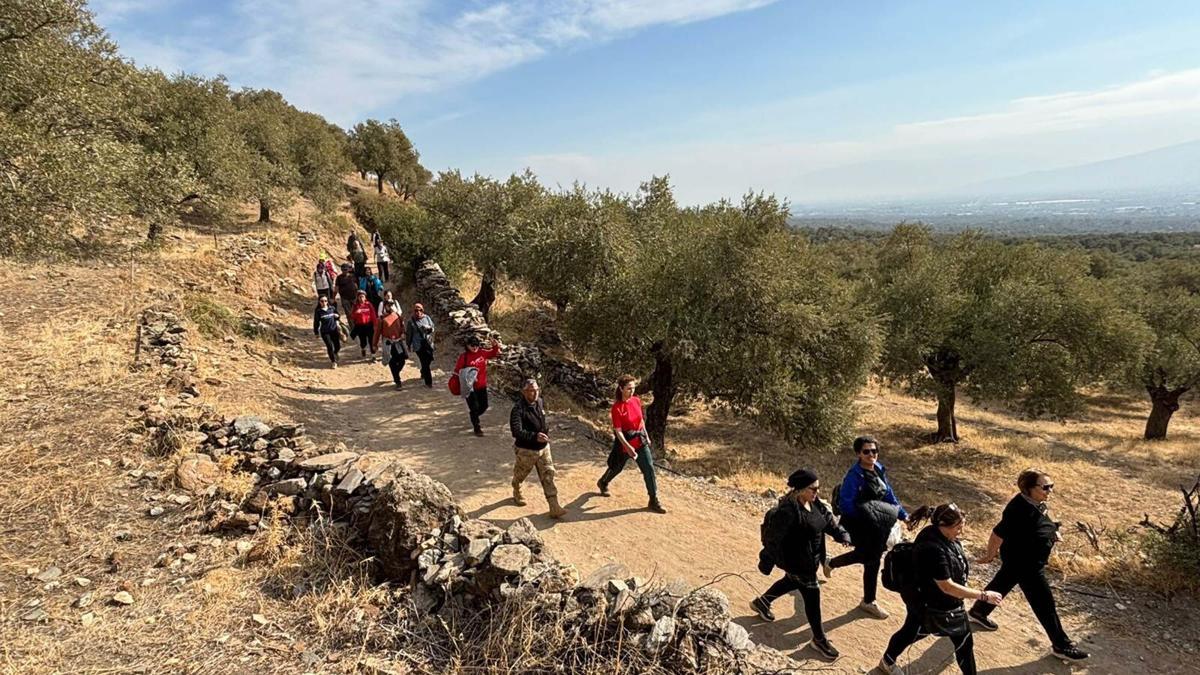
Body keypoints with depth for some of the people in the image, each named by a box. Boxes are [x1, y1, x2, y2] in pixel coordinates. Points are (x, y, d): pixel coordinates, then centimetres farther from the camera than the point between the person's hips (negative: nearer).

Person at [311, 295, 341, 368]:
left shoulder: (332, 308, 1)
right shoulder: (318, 311, -6)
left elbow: (337, 316, 18)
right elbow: (316, 322, -1)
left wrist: (337, 316, -6)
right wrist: (316, 332, 1)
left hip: (334, 330, 3)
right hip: (325, 332, -3)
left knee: (338, 346, 6)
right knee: (330, 346, -10)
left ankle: (333, 356, 39)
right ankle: (334, 361, 6)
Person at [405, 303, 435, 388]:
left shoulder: (426, 318, 2)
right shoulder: (410, 321, -6)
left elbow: (432, 328, 9)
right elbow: (408, 333, 1)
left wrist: (429, 328, -15)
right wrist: (409, 345, 6)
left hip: (428, 342, 4)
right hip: (418, 345, -4)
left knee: (429, 359, 13)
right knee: (425, 362, -8)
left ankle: (423, 373, 45)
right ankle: (428, 382, 0)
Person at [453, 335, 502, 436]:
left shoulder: (482, 353, 0)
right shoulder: (464, 356, -14)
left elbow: (493, 353, 13)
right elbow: (457, 370, -12)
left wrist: (495, 346, -5)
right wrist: (464, 379, -21)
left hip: (482, 386, 5)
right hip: (470, 387, -5)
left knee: (484, 406, 14)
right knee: (474, 407, -3)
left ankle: (474, 418, 43)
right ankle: (476, 428, 13)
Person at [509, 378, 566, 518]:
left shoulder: (539, 402, -3)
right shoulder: (518, 410, -27)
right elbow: (516, 432, -39)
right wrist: (535, 436, -49)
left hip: (543, 448, 5)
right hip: (526, 451, -5)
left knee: (548, 476, 2)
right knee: (520, 475, 20)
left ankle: (554, 508, 4)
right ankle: (516, 494, 51)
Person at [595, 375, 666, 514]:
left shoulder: (636, 401, -3)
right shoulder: (617, 408, -20)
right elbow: (618, 431, -21)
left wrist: (646, 436, 17)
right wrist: (628, 447, -29)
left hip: (640, 440, 4)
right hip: (624, 442, -4)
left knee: (649, 468, -2)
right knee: (617, 466, 18)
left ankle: (654, 501, 7)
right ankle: (602, 483, 49)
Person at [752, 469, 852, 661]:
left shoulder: (815, 504, -5)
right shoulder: (788, 510, -33)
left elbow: (828, 521, 4)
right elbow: (773, 538, -26)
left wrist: (842, 535, -14)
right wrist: (767, 562, -19)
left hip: (811, 558, 9)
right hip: (797, 562, -9)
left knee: (791, 582, 31)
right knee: (812, 595, 5)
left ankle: (761, 602, 55)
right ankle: (819, 639, 27)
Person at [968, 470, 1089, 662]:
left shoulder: (1036, 503, -4)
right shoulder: (1021, 509, -34)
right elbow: (999, 533, -29)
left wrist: (1051, 532, 1)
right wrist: (990, 555, -17)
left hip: (1017, 560, 10)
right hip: (1024, 564, -10)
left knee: (1002, 585, 27)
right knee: (1044, 603, 5)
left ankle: (977, 612, 47)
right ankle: (1061, 645, 21)